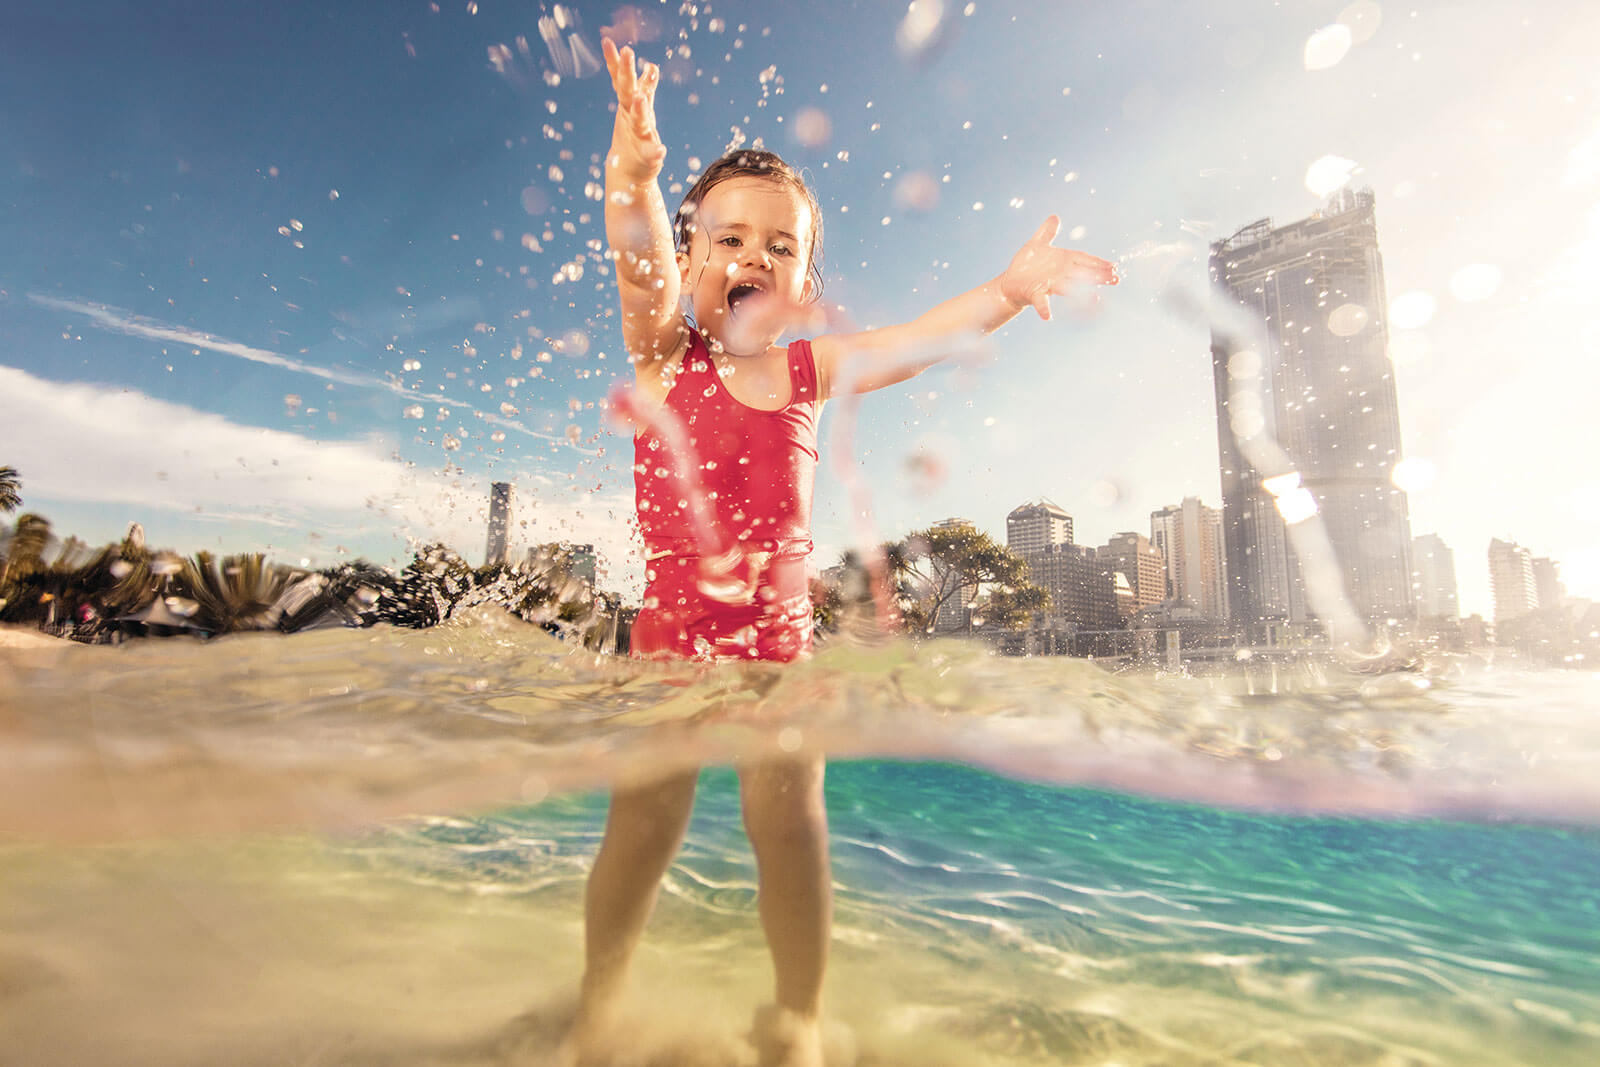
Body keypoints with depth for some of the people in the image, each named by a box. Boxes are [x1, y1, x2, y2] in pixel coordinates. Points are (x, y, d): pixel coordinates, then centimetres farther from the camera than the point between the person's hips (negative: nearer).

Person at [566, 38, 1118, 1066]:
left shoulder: (811, 370, 4)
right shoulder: (663, 352, 1)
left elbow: (923, 336, -5)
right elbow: (642, 260, -17)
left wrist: (1006, 288, -19)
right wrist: (634, 181, -35)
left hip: (778, 630, 1)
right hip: (670, 623, -1)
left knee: (787, 815, 1)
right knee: (646, 815, 1)